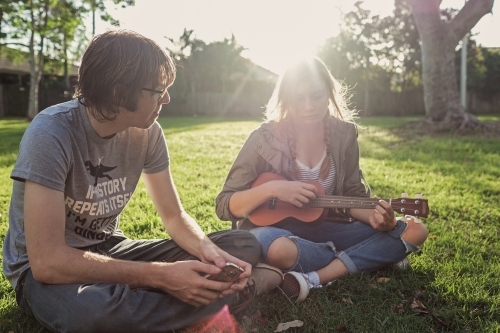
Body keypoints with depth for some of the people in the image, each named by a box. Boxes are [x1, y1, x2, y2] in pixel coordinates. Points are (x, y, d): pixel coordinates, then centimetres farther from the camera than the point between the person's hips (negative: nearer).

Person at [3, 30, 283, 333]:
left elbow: (175, 215, 1)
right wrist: (162, 276, -33)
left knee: (245, 245, -7)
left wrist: (206, 249, -22)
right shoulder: (51, 134, -26)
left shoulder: (148, 132, -9)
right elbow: (47, 261, -30)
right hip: (49, 268, -4)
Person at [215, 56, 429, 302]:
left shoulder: (343, 134, -2)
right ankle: (369, 258, -13)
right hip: (275, 227, -4)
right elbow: (225, 206, -11)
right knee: (278, 248, -42)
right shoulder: (266, 139, -13)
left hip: (323, 228, 5)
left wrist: (378, 219, -18)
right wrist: (270, 189, -28)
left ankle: (314, 278, -23)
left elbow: (353, 197, 4)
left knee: (414, 230, -9)